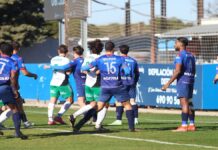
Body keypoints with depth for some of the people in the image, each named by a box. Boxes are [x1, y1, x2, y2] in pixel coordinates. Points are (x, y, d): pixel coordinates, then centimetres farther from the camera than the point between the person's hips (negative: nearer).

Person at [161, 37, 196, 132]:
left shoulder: (180, 55, -11)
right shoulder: (191, 55, 16)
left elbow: (177, 71, -19)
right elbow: (193, 71, 20)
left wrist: (168, 83, -17)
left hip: (182, 81, -9)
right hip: (190, 81, 9)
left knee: (184, 103, -11)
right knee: (189, 103, 12)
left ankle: (184, 126, -15)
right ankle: (192, 125, 12)